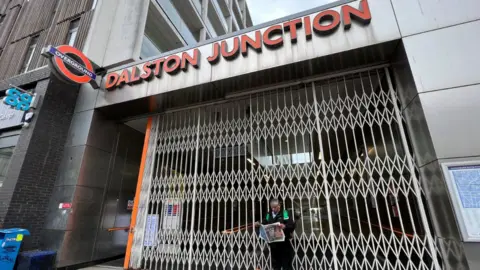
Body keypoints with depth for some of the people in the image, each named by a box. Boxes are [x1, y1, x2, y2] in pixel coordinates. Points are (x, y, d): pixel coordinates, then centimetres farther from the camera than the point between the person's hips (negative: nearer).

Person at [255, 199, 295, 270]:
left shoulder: (285, 213, -8)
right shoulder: (268, 214, 6)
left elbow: (292, 225, -16)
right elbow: (264, 224, 13)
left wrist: (285, 226, -34)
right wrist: (259, 225, -7)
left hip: (284, 243, -5)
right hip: (273, 243, 5)